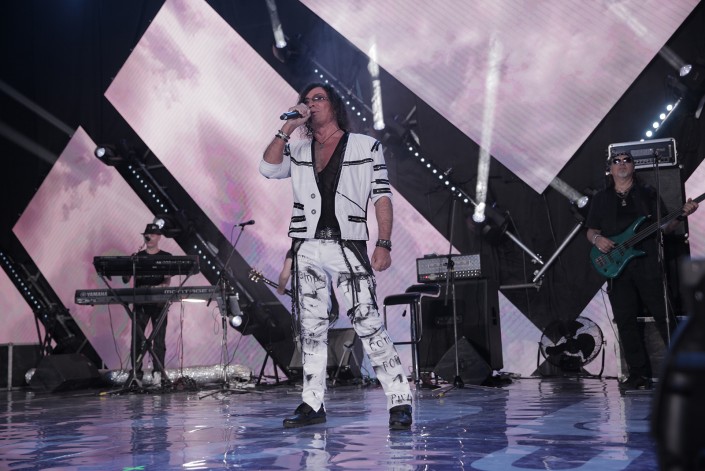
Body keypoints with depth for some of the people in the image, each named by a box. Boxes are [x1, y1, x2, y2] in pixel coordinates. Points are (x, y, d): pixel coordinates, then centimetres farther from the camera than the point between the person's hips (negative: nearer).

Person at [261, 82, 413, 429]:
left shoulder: (366, 146, 8)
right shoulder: (298, 152, 17)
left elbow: (381, 197, 1)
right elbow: (268, 168, -1)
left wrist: (384, 244, -9)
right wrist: (287, 127, -1)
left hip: (348, 247, -4)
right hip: (307, 249, 4)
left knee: (368, 324, -9)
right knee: (311, 328, 6)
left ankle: (400, 401, -5)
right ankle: (313, 404, 13)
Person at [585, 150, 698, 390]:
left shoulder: (648, 193, 13)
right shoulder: (601, 198, 16)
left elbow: (664, 226, 10)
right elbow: (591, 230, 15)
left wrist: (682, 215, -8)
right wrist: (597, 239, -7)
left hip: (647, 263, -2)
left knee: (664, 316, -5)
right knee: (625, 321, 0)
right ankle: (639, 374, 6)